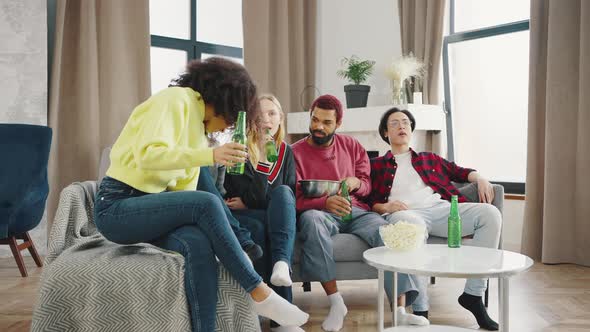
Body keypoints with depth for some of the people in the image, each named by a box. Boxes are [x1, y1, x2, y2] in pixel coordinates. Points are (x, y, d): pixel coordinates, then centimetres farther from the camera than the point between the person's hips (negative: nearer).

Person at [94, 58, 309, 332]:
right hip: (116, 207, -7)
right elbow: (147, 154, -24)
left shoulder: (199, 127, 15)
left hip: (147, 208, 7)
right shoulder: (176, 99, -9)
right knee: (207, 203, -28)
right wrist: (210, 155, -32)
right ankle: (260, 293, -19)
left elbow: (184, 188, 8)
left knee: (199, 244, -25)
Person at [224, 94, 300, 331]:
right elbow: (258, 195, -16)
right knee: (260, 227, -35)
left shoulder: (286, 151, 6)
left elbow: (290, 196, 2)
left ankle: (281, 263, -44)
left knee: (282, 192, -28)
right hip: (240, 218, -2)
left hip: (273, 219, 3)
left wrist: (249, 203, -6)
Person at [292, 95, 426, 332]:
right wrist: (325, 202, -24)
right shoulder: (296, 152, 3)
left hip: (356, 212, 3)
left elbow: (367, 186, 21)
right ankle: (336, 303, -31)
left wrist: (357, 183, -5)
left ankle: (400, 311, -28)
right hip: (320, 212, -3)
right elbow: (295, 199, -4)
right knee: (311, 220, -39)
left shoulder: (352, 146, 15)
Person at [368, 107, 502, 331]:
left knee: (490, 214, -20)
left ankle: (473, 294, -16)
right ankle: (420, 309, -37)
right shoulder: (376, 165, 22)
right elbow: (367, 201, 11)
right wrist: (385, 207, -10)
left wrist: (479, 178, 8)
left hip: (441, 209, 4)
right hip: (405, 213, -4)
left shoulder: (429, 159, 33)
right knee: (412, 224, -42)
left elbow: (460, 172, 29)